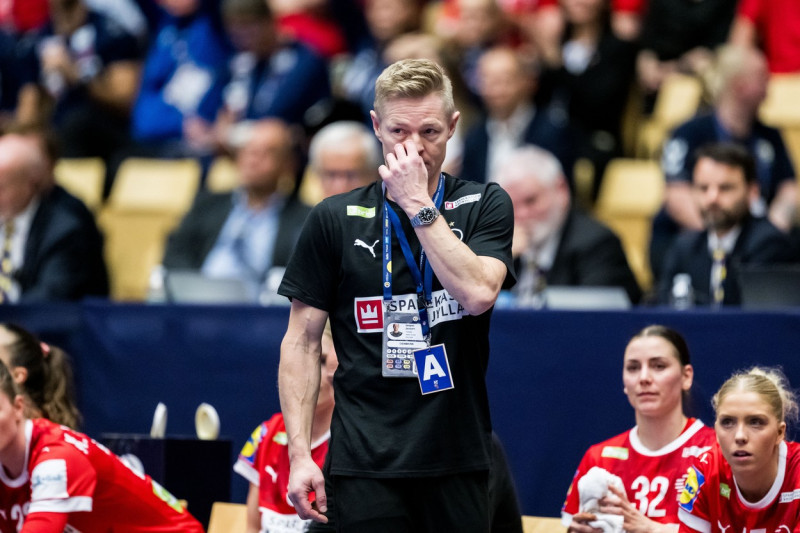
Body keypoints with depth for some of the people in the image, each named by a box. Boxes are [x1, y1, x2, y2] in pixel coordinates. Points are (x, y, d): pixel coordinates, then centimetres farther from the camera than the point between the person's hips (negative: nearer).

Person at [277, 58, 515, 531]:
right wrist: (300, 453, -4)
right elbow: (302, 341, 5)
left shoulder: (485, 206, 4)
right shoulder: (336, 220, 4)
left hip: (458, 461, 1)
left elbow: (478, 294, -14)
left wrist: (418, 204, -14)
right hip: (366, 466, -1)